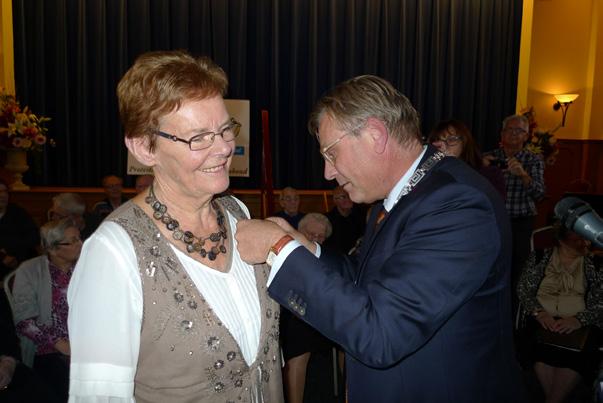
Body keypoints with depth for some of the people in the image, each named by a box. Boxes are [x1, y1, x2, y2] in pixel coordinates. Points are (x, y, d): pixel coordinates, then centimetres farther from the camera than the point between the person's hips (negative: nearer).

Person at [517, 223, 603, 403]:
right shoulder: (540, 256, 11)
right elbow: (523, 289, 6)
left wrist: (579, 320, -15)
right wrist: (539, 312, -11)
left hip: (578, 325, 1)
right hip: (543, 321, 0)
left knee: (577, 352, -26)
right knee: (543, 348, -27)